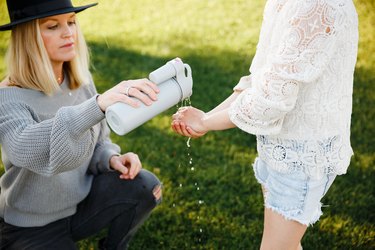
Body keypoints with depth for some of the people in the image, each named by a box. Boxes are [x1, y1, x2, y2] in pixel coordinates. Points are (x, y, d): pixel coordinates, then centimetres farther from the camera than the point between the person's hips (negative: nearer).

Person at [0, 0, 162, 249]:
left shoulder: (81, 81, -4)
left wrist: (113, 159, -17)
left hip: (81, 201, 5)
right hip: (31, 226, -4)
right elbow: (24, 148, -44)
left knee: (145, 186, -19)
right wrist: (99, 104, -57)